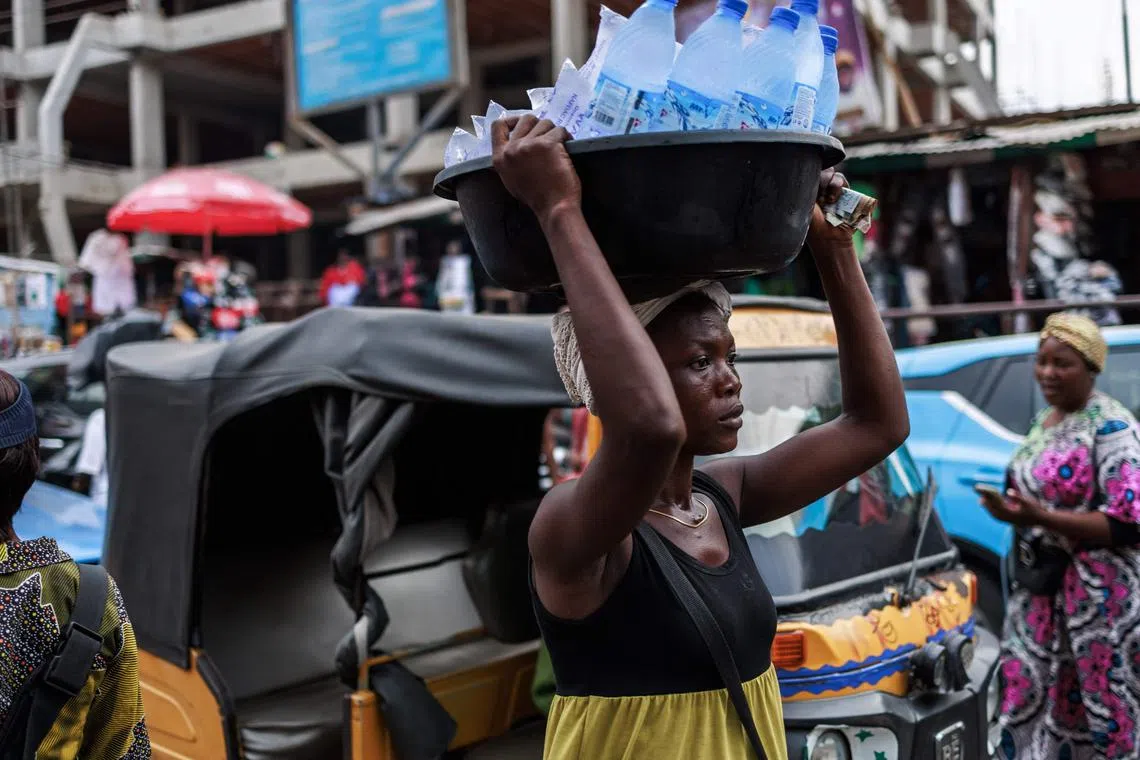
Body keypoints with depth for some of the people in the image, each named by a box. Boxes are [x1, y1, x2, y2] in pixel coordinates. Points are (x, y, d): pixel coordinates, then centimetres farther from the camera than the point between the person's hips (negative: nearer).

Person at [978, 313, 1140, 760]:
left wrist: (1038, 518, -27)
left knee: (1099, 706, 1)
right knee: (1028, 695, 12)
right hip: (1040, 585, 8)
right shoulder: (1044, 420, 11)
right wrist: (1012, 507, 2)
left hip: (1097, 594, -8)